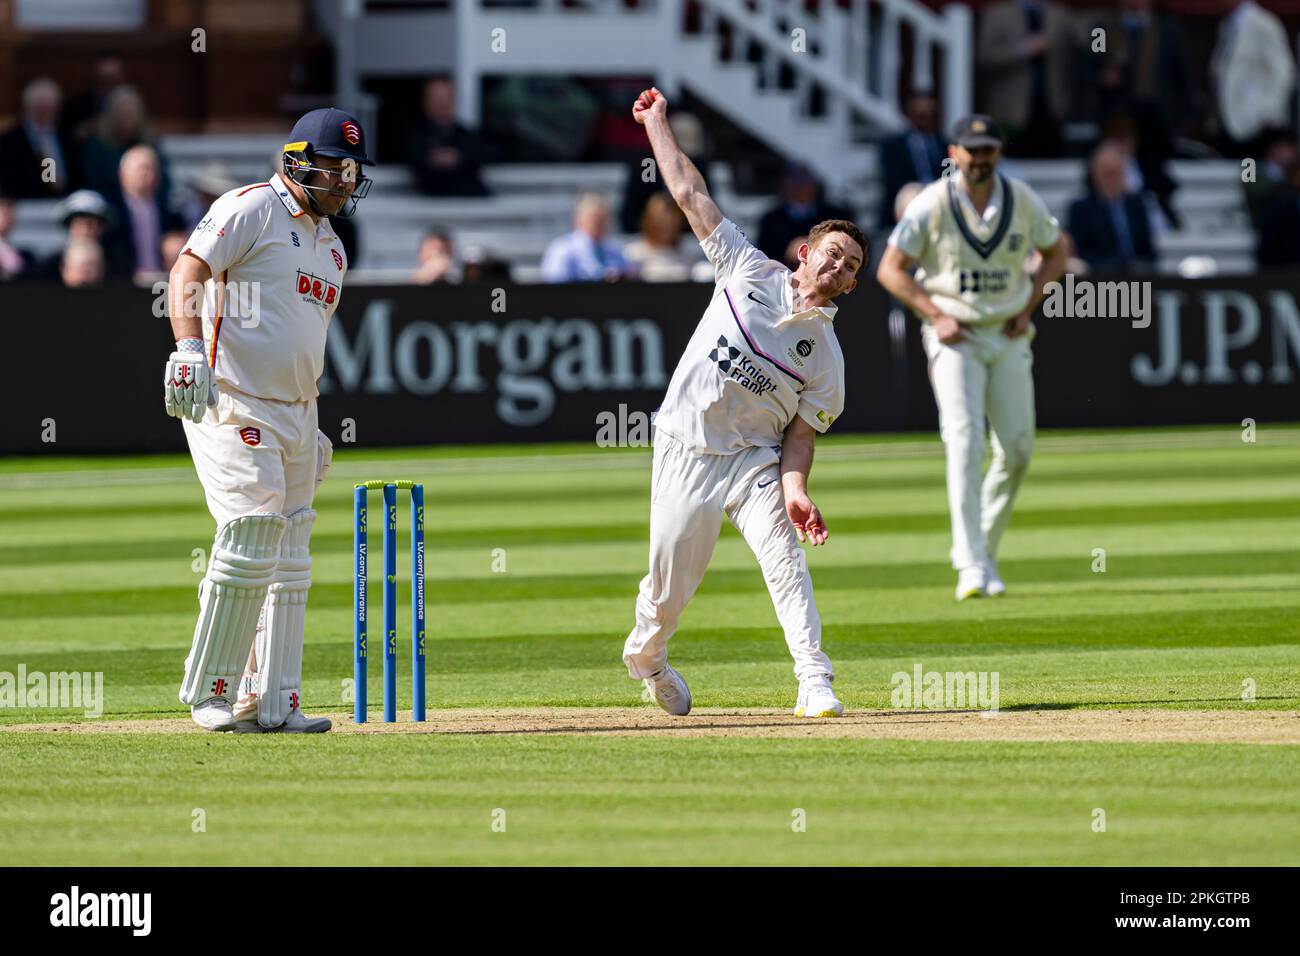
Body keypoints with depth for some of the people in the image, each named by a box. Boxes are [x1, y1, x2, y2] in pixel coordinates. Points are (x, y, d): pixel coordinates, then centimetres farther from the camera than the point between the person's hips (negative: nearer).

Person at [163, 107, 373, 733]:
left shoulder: (330, 246, 21)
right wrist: (188, 347, -30)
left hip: (294, 414, 9)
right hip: (231, 403, -9)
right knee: (250, 542, -15)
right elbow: (187, 271, -15)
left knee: (289, 562, 7)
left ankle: (274, 701, 11)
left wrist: (311, 428, 23)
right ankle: (209, 692, -6)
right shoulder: (253, 209, -5)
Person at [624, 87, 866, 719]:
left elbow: (800, 434, -2)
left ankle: (815, 683, -25)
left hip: (755, 459, 0)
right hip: (686, 452, 0)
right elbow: (689, 193, 6)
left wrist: (794, 490, -21)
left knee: (783, 555, -22)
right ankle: (645, 654, 35)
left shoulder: (825, 354, 2)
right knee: (671, 579, 3)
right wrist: (656, 122, 8)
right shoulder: (749, 271, 1)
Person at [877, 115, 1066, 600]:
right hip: (954, 337, -4)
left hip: (1008, 337, 4)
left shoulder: (1023, 201, -1)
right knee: (965, 440, -17)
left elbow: (1055, 253, 14)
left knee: (1018, 447, 1)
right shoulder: (930, 205, -10)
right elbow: (890, 269, -5)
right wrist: (935, 316, -14)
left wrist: (1028, 306, 0)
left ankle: (984, 547, 22)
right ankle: (972, 565, -23)